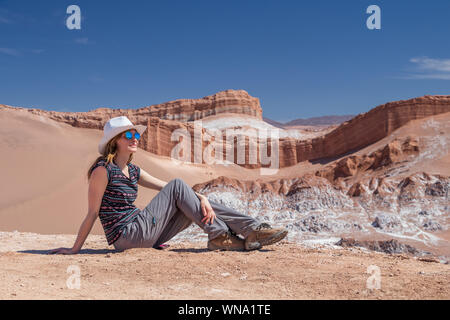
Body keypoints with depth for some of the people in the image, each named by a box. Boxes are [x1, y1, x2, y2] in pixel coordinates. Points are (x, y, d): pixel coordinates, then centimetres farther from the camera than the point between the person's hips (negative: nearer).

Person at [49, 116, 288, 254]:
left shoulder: (133, 171, 14)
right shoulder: (103, 169, -9)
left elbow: (167, 187, 10)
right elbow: (92, 213, -10)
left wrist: (201, 198, -3)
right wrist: (75, 249, -11)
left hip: (145, 234, 8)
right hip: (127, 237, -8)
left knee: (198, 203, -1)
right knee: (178, 185, -14)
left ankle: (253, 231, -5)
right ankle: (219, 236, -12)